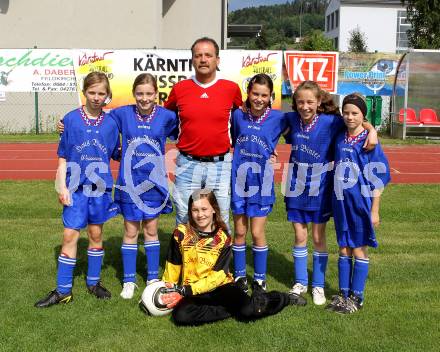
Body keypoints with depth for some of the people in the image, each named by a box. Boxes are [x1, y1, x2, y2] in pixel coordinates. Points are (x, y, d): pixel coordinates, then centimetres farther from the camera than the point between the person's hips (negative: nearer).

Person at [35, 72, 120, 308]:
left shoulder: (110, 123, 3)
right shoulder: (71, 119, -2)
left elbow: (117, 154, 10)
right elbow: (63, 157, 0)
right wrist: (62, 186, -5)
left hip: (100, 187, 2)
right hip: (76, 187, -2)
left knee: (96, 234, 12)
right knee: (70, 235, -1)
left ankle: (93, 282, 27)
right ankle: (63, 291, 9)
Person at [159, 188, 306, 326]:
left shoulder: (222, 238, -4)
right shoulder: (181, 234, -4)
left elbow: (217, 276, -10)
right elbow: (173, 266, 9)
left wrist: (185, 291, -19)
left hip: (220, 286, 0)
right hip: (192, 292, 1)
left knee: (248, 311, -27)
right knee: (181, 315, -33)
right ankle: (233, 309, -17)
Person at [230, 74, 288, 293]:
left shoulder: (278, 118, -7)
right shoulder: (238, 115, -1)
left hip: (261, 182, -2)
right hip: (239, 179, 2)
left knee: (257, 233, 2)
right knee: (239, 231, 10)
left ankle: (260, 279, 18)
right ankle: (239, 276, 24)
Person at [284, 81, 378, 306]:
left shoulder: (329, 122, -16)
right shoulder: (292, 119, -5)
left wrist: (372, 130, -26)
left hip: (320, 188, -3)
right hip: (297, 187, 3)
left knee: (318, 238, 8)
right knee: (300, 237, 10)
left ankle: (318, 285, 24)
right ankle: (300, 283, 26)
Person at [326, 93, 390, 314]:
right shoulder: (339, 139, 5)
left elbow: (378, 179, -9)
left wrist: (375, 210, -10)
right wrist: (337, 200, 11)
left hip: (361, 202, -5)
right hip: (341, 202, 5)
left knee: (359, 250, 5)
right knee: (344, 249, 12)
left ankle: (357, 297, 17)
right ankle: (343, 294, 24)